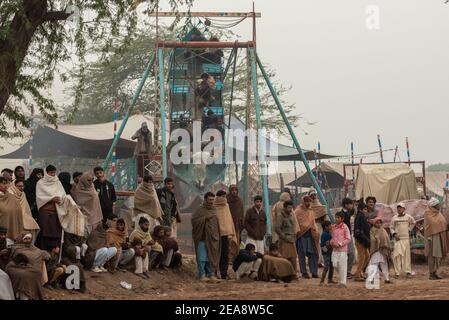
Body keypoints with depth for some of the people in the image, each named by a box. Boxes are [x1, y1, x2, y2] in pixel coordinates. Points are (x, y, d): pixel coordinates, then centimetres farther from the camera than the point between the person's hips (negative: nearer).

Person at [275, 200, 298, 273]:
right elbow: (277, 229, -14)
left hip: (292, 242, 7)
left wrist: (294, 237, 13)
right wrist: (285, 238, -14)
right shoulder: (280, 216, -7)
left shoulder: (291, 216, 16)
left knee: (293, 259, 4)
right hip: (284, 242, -7)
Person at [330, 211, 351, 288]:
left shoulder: (345, 227, -7)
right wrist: (332, 242, -1)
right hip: (334, 249, 5)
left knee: (342, 265, -3)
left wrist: (340, 244, -16)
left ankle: (342, 282, 3)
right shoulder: (333, 227, 10)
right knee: (335, 264, 0)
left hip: (342, 249, -5)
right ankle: (342, 275, 25)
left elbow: (348, 239, -6)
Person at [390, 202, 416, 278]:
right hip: (397, 238, 1)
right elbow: (391, 227, 11)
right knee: (397, 255, -4)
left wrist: (409, 229, 9)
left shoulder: (408, 217, 3)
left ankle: (408, 271, 4)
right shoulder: (394, 217, 5)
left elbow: (413, 223, 21)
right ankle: (397, 272, -1)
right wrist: (394, 234, -3)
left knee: (406, 254, 0)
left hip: (406, 238, -1)